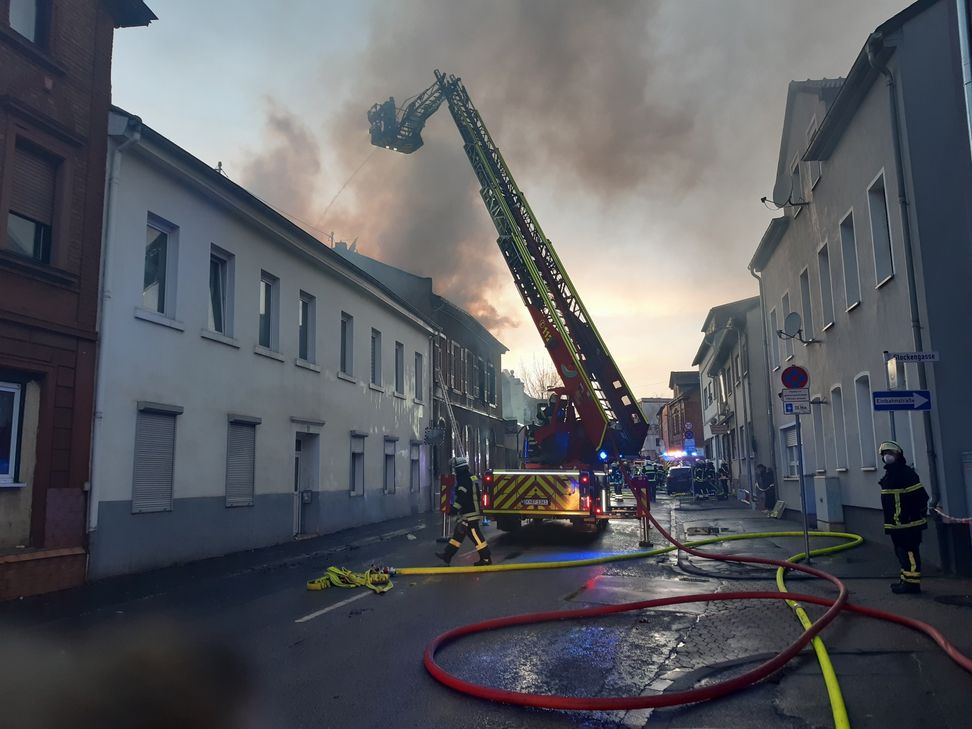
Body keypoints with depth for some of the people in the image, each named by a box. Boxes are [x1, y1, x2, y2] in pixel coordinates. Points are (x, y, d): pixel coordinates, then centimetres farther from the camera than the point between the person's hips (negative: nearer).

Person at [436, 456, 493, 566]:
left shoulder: (464, 480, -17)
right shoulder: (468, 478, 15)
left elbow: (461, 497, -24)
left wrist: (454, 508, -19)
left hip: (470, 515, -11)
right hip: (468, 514, 11)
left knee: (475, 536, -6)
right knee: (458, 533, 14)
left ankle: (486, 559, -1)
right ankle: (447, 555, 21)